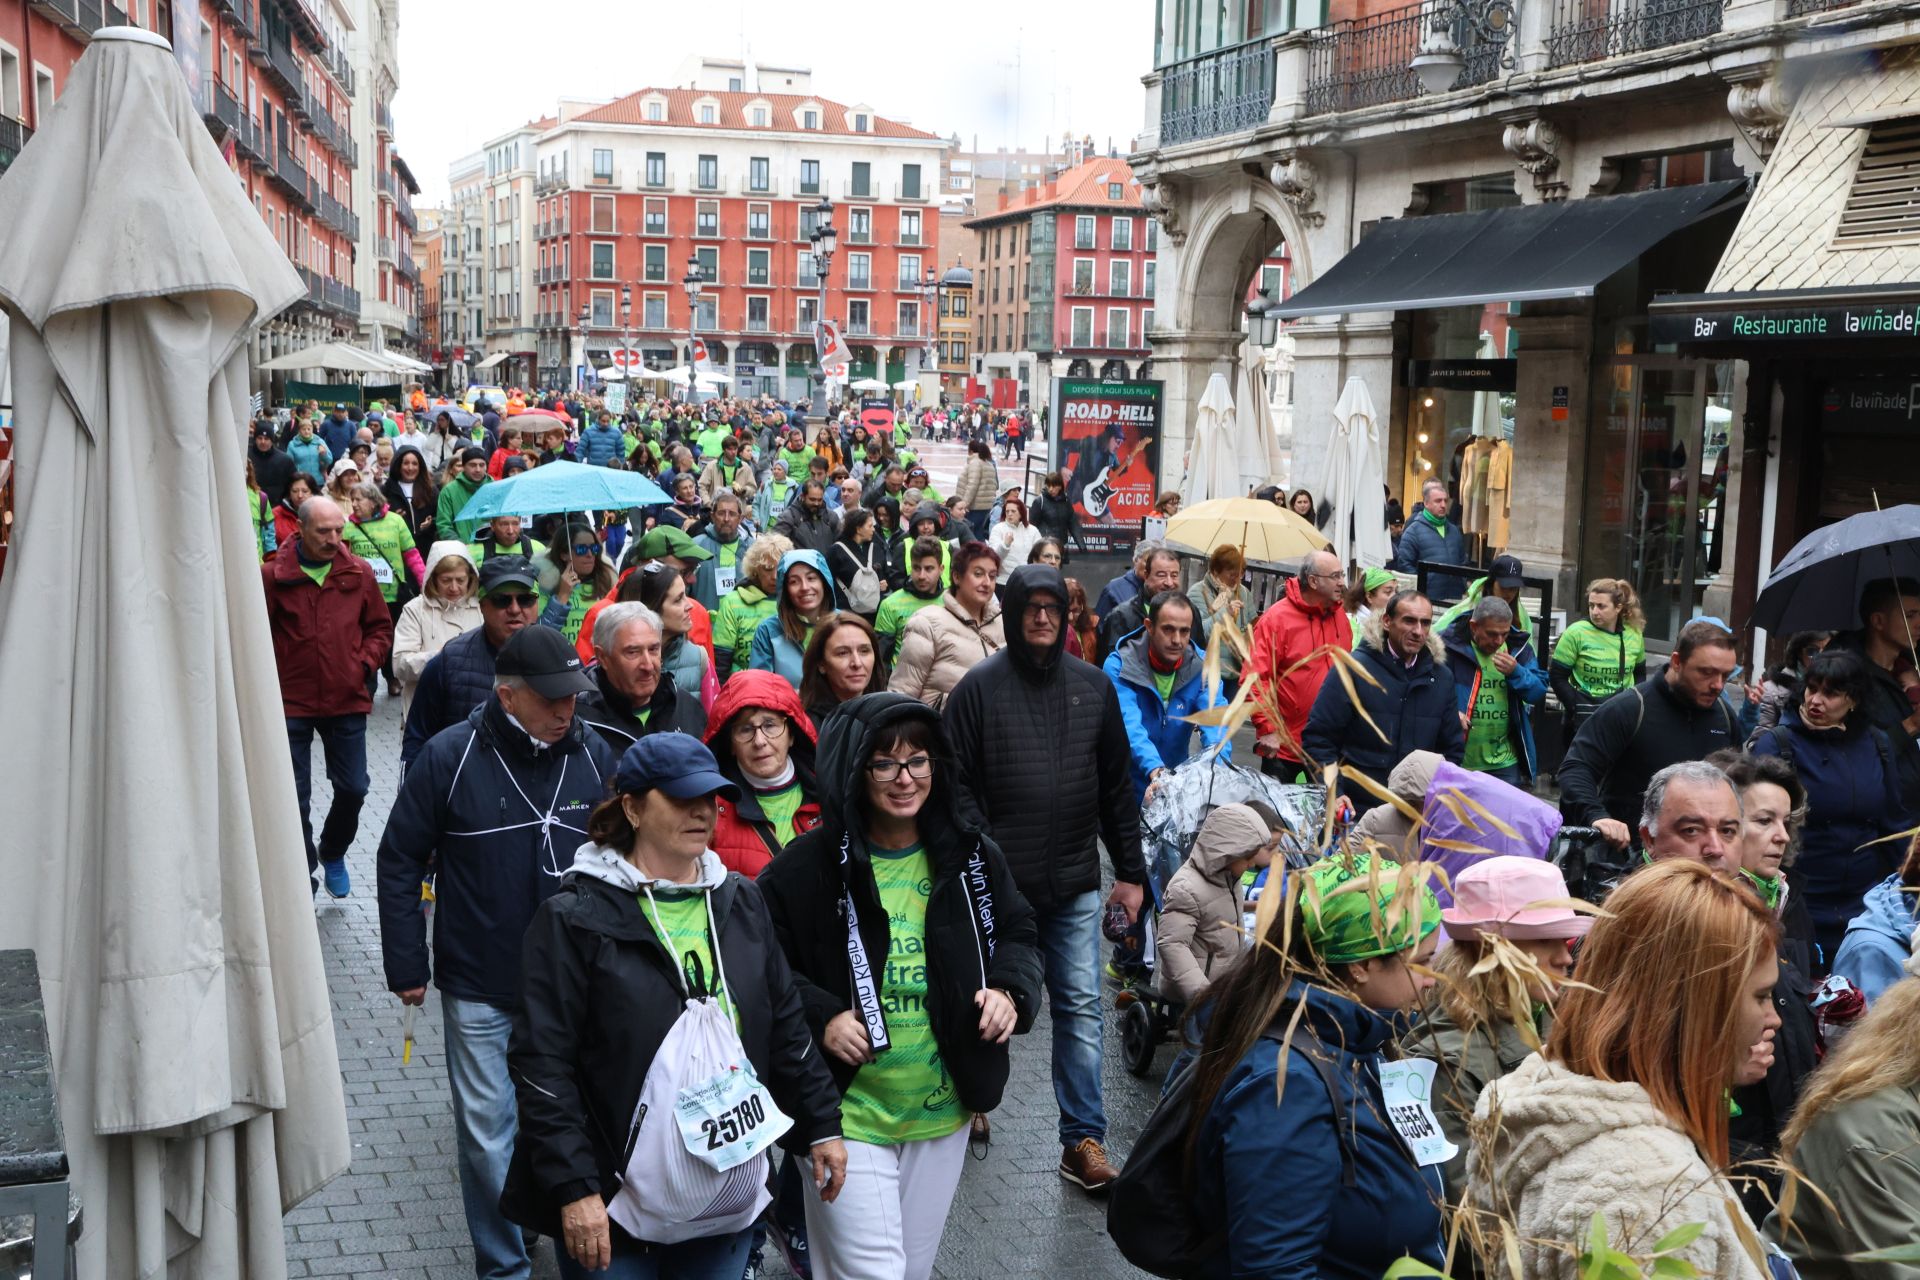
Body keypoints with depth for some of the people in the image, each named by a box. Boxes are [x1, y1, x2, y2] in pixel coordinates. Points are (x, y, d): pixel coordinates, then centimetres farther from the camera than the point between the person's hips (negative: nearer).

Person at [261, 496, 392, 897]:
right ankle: (304, 869, 23)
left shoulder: (358, 573, 1)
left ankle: (333, 852, 35)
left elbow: (380, 627, 11)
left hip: (347, 701, 2)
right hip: (291, 703, -2)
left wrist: (365, 663, -3)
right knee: (295, 797, 5)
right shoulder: (273, 575, -7)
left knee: (352, 789, 8)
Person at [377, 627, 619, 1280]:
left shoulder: (594, 755, -2)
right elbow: (401, 862, -2)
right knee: (488, 1134, 7)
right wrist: (408, 967, -3)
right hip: (480, 990, -2)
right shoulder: (449, 758, -10)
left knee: (571, 1120, 13)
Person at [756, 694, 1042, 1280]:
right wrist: (820, 1016, -21)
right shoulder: (808, 866, -14)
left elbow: (1017, 933, 11)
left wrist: (1010, 989, -8)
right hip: (846, 1116, -5)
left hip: (944, 1115, 5)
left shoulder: (970, 854, -1)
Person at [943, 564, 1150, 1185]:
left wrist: (1131, 871, 10)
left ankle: (1083, 1139, 10)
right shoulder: (979, 687, -5)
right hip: (999, 884, -2)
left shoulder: (1094, 687, 6)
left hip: (1076, 883, 2)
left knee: (1080, 1007, 2)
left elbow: (1116, 786, 11)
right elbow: (957, 784, -6)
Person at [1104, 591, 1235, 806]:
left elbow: (1215, 721, -19)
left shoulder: (1203, 668, -6)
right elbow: (1129, 725, -29)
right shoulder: (1119, 666, -16)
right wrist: (1155, 771, -45)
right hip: (1128, 787, -3)